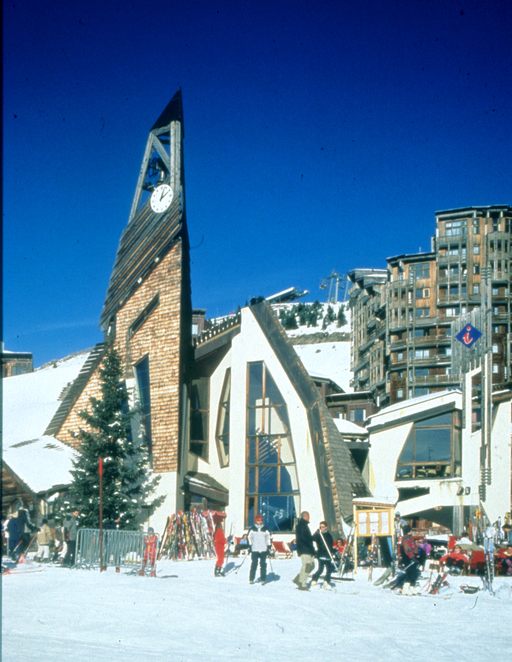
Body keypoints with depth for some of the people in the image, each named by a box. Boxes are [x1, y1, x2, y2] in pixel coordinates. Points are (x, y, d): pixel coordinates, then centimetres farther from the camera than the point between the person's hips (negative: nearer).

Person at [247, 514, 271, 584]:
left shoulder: (265, 529, 5)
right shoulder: (252, 529, 3)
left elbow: (268, 538, 11)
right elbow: (249, 538, 8)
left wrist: (269, 547, 6)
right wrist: (250, 546, 2)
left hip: (263, 550, 1)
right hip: (254, 550, -1)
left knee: (263, 564, 2)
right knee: (254, 564, -2)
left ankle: (263, 579, 8)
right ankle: (251, 579, 3)